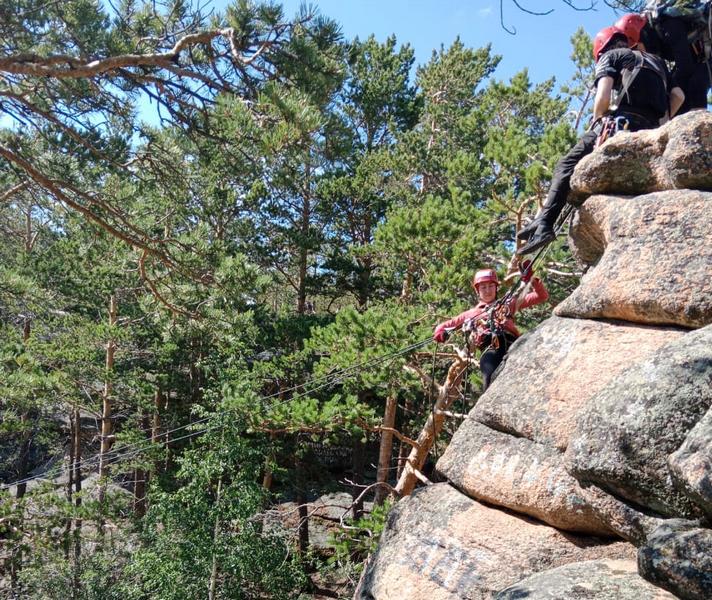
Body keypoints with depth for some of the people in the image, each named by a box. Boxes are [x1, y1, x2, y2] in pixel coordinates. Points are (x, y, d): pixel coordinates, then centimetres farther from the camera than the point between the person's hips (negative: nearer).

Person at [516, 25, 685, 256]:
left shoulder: (610, 55, 15)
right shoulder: (656, 61, 32)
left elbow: (603, 97, -3)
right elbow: (678, 95, 18)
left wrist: (596, 123, 12)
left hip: (620, 122, -5)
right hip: (650, 132, 6)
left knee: (567, 166, -1)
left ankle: (545, 222, -17)